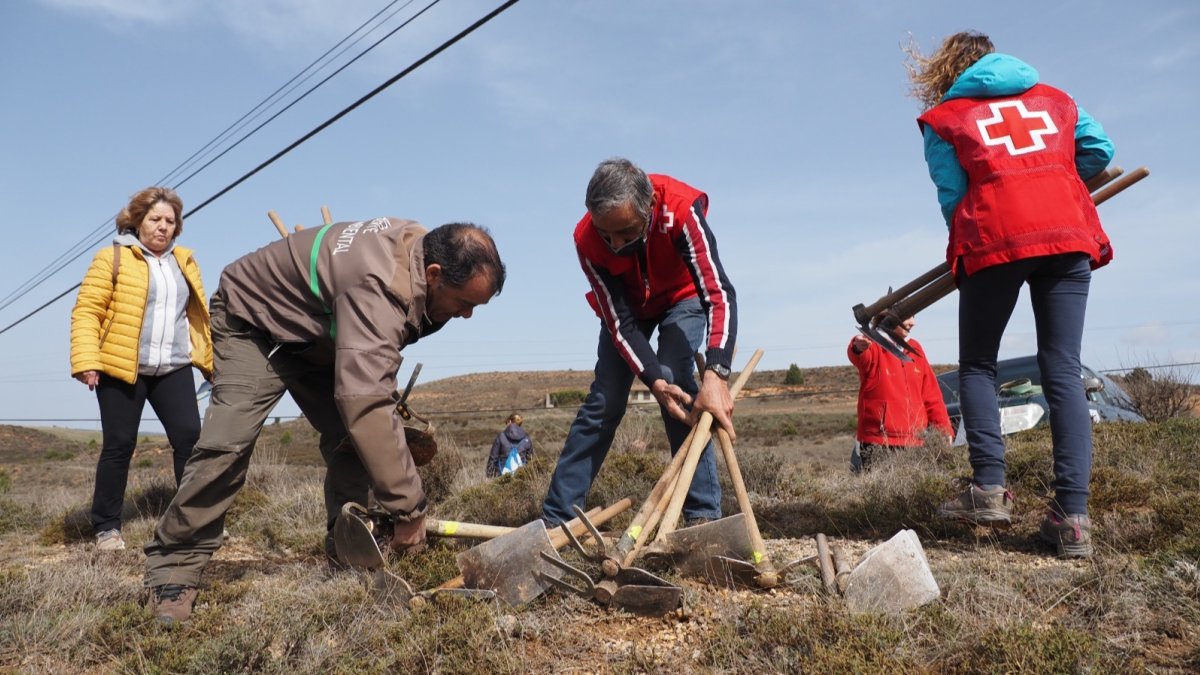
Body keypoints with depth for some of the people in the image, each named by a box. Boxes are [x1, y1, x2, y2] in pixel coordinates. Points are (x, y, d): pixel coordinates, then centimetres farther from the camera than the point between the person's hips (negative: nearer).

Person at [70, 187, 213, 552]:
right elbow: (86, 311, -5)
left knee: (190, 438, -5)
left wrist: (212, 360, 14)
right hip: (121, 368, -3)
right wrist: (86, 360, -16)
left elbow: (198, 314, 19)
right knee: (119, 445, 1)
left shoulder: (184, 262, 15)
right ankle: (107, 527, 15)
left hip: (173, 369, 4)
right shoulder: (112, 258, 0)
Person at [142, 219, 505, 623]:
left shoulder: (423, 245, -13)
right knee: (229, 442, -23)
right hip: (253, 316, -8)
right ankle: (173, 570, -11)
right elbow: (367, 406, -51)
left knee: (350, 435, -5)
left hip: (314, 334, 8)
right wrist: (409, 509, -46)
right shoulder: (378, 290, -42)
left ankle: (347, 551, 5)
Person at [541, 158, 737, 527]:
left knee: (676, 381, -24)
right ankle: (555, 516, 3)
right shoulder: (586, 239, -32)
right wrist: (654, 381, -40)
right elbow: (619, 322, -28)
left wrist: (715, 375, -58)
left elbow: (720, 293, -46)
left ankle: (704, 513, -16)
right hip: (625, 303, 2)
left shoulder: (681, 208, -40)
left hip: (682, 297, -1)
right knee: (603, 401, -5)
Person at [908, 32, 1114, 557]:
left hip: (996, 240, -3)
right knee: (1063, 372, 2)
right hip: (1069, 236, 3)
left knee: (977, 365, 10)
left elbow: (952, 197, 5)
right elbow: (1099, 150, 18)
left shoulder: (943, 117, 12)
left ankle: (989, 486, -5)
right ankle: (1072, 514, -4)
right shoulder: (1053, 97, 24)